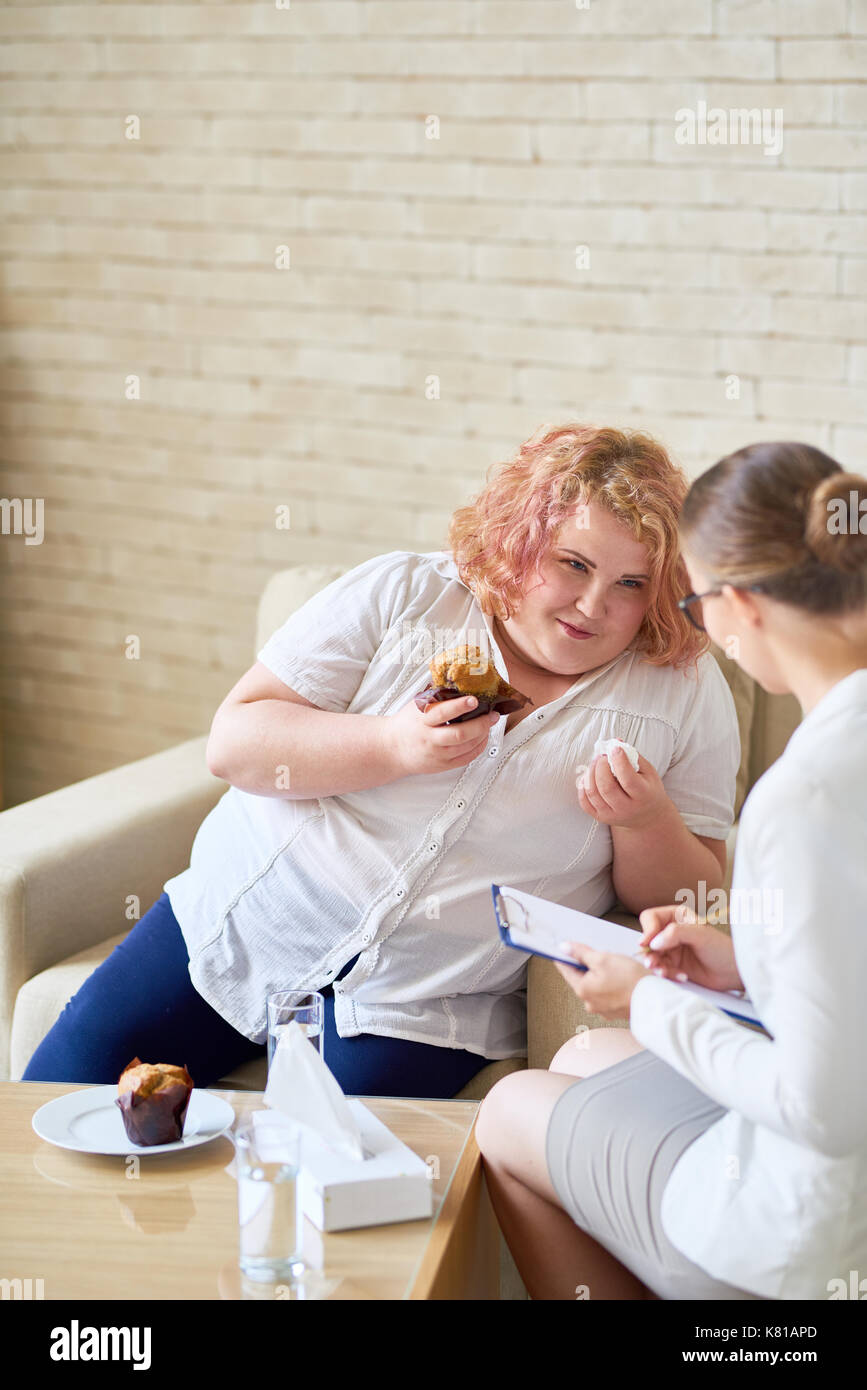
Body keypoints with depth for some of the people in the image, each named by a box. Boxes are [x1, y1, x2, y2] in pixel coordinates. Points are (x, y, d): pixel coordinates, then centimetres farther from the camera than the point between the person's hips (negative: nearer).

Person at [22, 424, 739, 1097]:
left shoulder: (686, 692, -1)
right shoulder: (401, 595, -3)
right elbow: (234, 741, -8)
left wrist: (647, 821, -21)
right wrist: (393, 746, -23)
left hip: (423, 1010, -1)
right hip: (244, 924, 1)